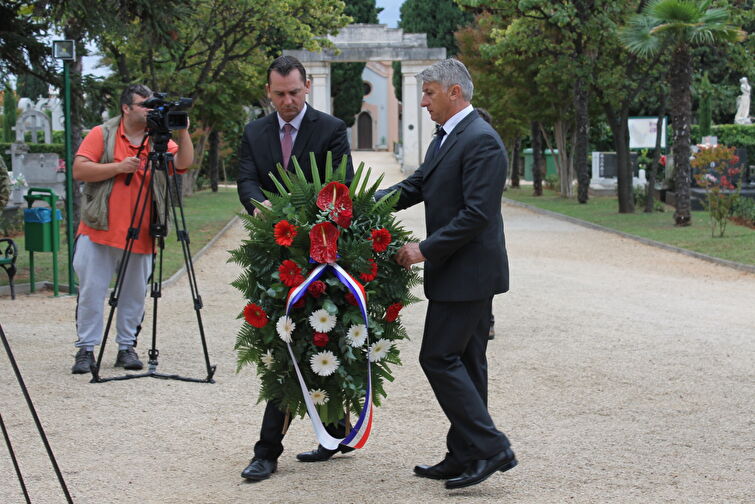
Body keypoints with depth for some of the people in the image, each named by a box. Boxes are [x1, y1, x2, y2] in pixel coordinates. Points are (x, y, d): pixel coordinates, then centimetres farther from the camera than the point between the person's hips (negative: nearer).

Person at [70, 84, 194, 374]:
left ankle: (127, 347, 17)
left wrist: (183, 133, -21)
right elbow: (79, 170, -7)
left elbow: (184, 163, -7)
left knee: (134, 294, 6)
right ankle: (86, 348, 8)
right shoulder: (102, 135, 2)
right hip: (99, 230, -2)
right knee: (91, 290, 0)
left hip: (140, 235, 2)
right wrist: (119, 167, -15)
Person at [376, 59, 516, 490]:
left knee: (439, 358, -9)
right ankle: (466, 456, 19)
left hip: (468, 272, -10)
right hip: (461, 272, 10)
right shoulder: (446, 138, 15)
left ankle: (489, 448, -7)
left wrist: (425, 250, -19)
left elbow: (477, 214, -23)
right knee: (463, 362, 12)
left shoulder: (480, 140, -17)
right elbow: (417, 185, 19)